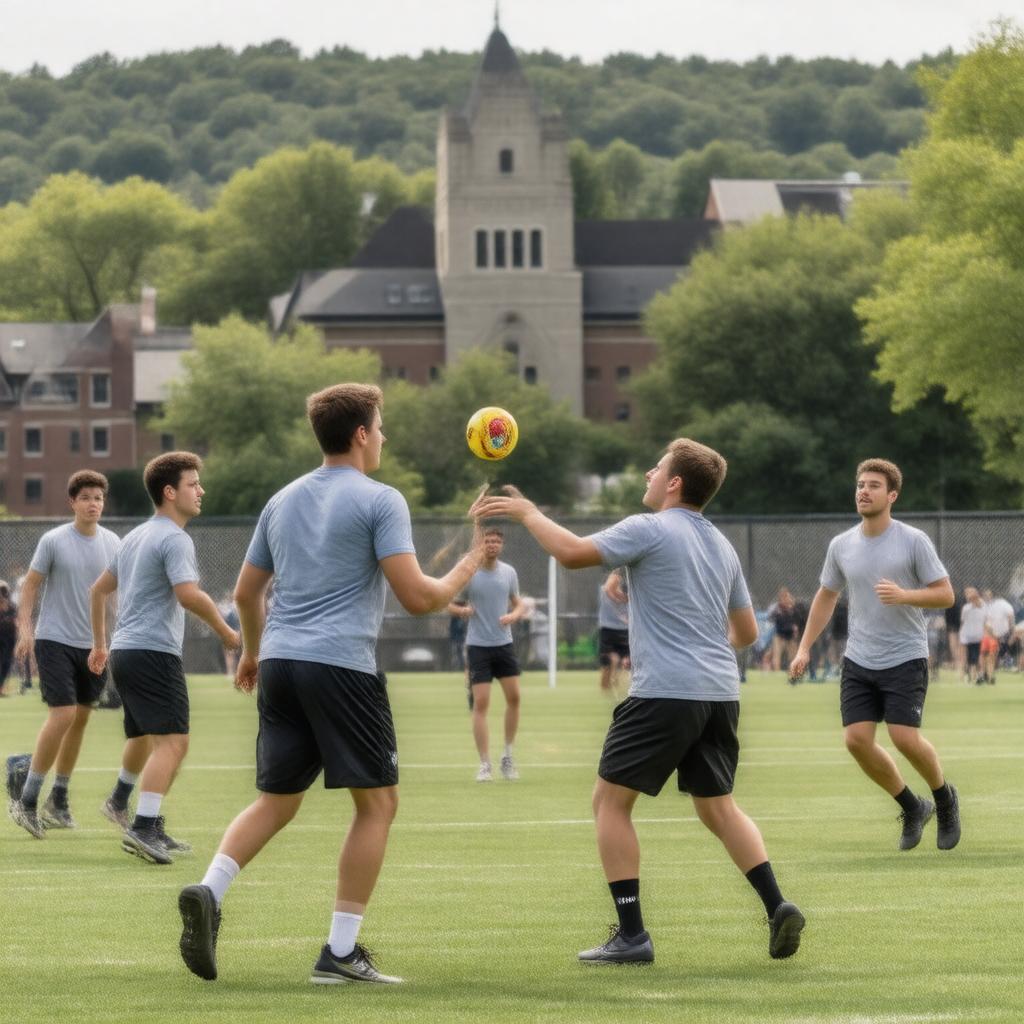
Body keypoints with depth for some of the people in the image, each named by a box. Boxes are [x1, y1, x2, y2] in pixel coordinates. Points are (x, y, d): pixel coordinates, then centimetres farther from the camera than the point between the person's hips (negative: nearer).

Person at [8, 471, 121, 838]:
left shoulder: (112, 543, 3)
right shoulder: (53, 541, -8)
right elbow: (31, 584, -3)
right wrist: (25, 628, -11)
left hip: (94, 643, 5)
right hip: (55, 640, -5)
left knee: (80, 719, 9)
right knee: (63, 715, -15)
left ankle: (58, 800, 23)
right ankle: (27, 801, -8)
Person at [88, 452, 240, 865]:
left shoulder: (135, 537, 19)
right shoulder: (174, 539, -11)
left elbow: (99, 589, 27)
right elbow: (188, 595, -25)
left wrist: (99, 644, 34)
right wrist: (224, 630, -12)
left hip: (124, 652, 10)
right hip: (154, 652, -10)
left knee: (144, 737, 23)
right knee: (172, 742, -15)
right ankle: (143, 827, -26)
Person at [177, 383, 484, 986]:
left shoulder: (283, 501, 16)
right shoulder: (379, 501, -4)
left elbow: (247, 592, 23)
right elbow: (417, 597, -11)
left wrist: (252, 651, 40)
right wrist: (469, 565, 6)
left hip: (280, 663, 6)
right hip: (343, 665, -6)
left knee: (277, 801, 13)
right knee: (378, 801, 4)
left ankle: (208, 892, -13)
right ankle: (341, 953, -1)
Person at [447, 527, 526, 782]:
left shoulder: (509, 572, 4)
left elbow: (518, 603, 14)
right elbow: (449, 604, 1)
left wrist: (514, 615, -9)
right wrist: (461, 610, -22)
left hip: (504, 644, 3)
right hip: (478, 646, -3)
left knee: (514, 697, 1)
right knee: (480, 703, -6)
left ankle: (508, 755, 18)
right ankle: (485, 764, -1)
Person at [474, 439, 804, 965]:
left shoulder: (648, 530, -6)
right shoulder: (721, 546, 17)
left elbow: (573, 552, -14)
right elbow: (746, 631, 24)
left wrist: (527, 513, 0)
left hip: (665, 691, -7)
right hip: (720, 693, 7)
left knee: (611, 799, 3)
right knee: (717, 805, 17)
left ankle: (631, 935, -3)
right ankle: (777, 906, 1)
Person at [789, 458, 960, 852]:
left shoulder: (914, 541, -8)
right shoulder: (841, 546, 5)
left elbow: (945, 594, -7)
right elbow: (826, 597, 18)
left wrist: (903, 595, -25)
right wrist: (804, 649, 12)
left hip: (905, 658, -4)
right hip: (858, 660, 4)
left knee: (904, 737, -16)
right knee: (856, 739, -7)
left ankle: (944, 798, 14)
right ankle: (912, 808, 13)